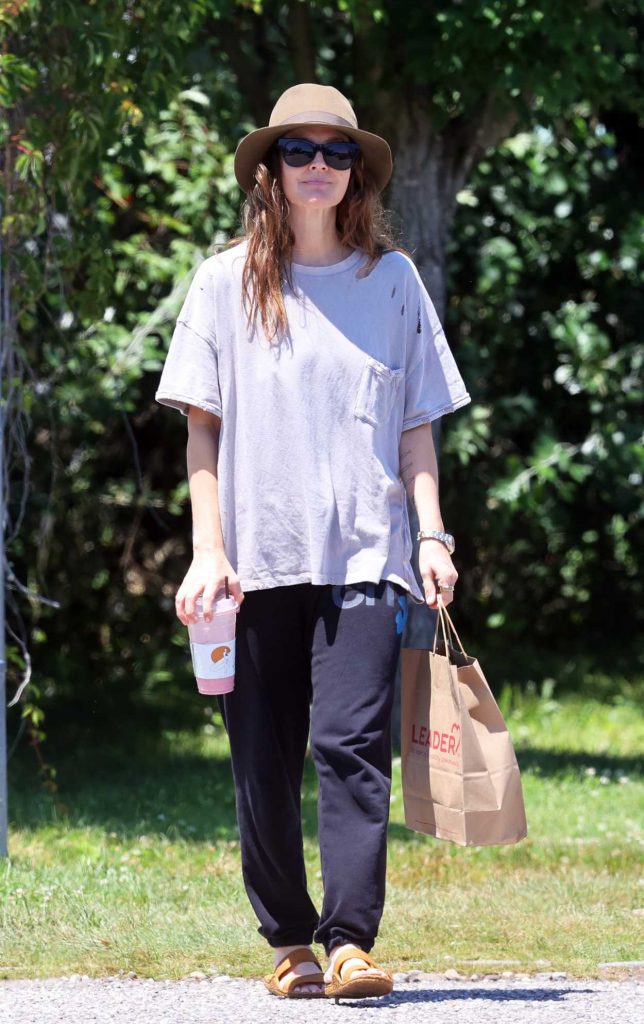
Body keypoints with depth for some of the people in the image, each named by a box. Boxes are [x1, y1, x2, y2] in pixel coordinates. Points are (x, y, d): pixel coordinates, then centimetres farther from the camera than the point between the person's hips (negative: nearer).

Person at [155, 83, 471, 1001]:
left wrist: (432, 533, 1)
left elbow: (416, 423, 12)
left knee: (352, 742, -14)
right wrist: (207, 549, -2)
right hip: (256, 559, 1)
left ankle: (351, 941, -17)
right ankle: (290, 942, 13)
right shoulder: (226, 283, 8)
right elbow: (203, 428, 7)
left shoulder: (391, 279, 10)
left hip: (364, 555, -1)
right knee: (264, 760, 3)